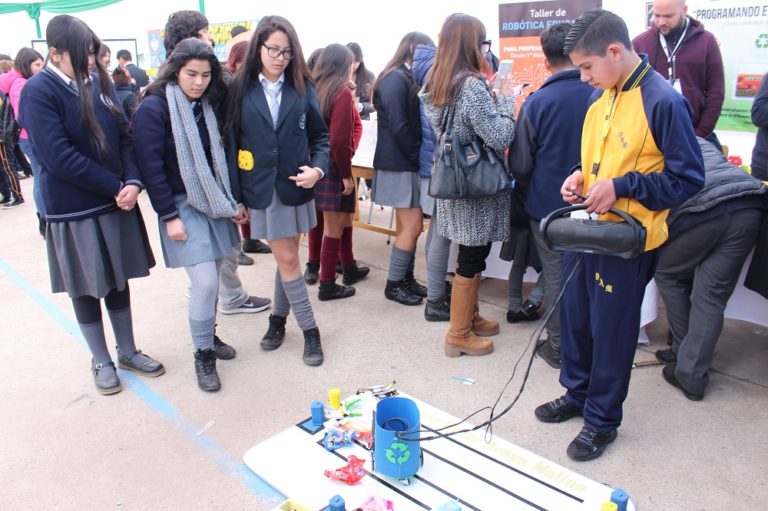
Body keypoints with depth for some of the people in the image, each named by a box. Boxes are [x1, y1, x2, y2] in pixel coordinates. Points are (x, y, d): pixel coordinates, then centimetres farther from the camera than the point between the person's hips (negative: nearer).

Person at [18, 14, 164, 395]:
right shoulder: (38, 91, -12)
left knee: (118, 280, 15)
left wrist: (133, 182, -14)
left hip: (116, 201, 5)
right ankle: (101, 361, 27)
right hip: (73, 211, -5)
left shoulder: (98, 81, 4)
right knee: (86, 288, 10)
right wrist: (116, 187, -18)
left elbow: (124, 135, 2)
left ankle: (128, 351, 31)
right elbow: (59, 157, -19)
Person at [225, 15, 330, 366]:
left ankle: (278, 318, 31)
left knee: (286, 257, 10)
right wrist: (235, 196, -5)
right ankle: (309, 330, 15)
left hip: (294, 186, 1)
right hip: (261, 189, -1)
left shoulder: (302, 86, 3)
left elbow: (320, 135, 7)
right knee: (287, 259, 2)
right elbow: (232, 143, -1)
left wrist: (318, 168, -12)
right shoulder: (240, 89, -1)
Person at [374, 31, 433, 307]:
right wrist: (420, 156, -14)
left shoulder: (407, 79, 16)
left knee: (412, 225, 11)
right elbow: (398, 127, -21)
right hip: (400, 165, -9)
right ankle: (394, 284, 8)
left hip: (408, 164, 9)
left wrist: (420, 156, 3)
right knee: (412, 226, -5)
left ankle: (406, 278, 22)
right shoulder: (395, 80, -14)